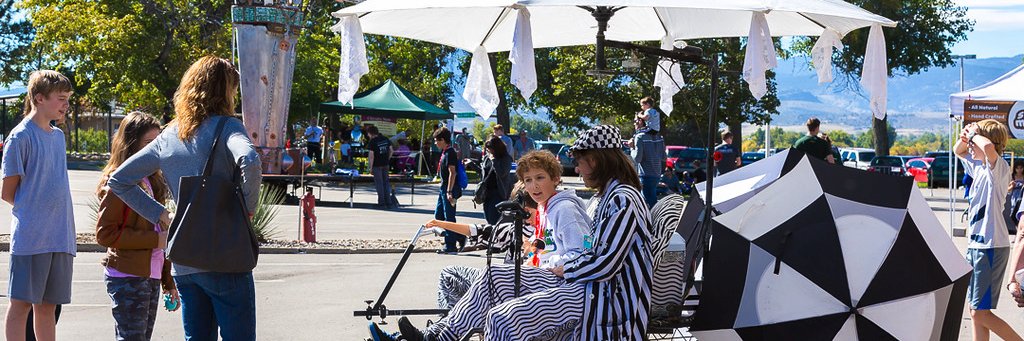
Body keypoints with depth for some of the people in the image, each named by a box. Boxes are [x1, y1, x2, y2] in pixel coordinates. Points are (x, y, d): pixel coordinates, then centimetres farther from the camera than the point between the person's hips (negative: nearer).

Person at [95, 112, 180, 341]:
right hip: (127, 278, -8)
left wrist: (168, 281, 16)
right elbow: (105, 234, -16)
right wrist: (155, 240, -17)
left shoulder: (152, 181, 15)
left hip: (151, 277, 8)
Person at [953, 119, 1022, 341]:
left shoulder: (999, 168, -15)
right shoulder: (978, 167, 11)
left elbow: (988, 147, -38)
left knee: (980, 313, -8)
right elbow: (959, 151, 28)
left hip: (991, 247, -10)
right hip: (975, 245, 10)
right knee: (975, 310, 11)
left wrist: (975, 134, -17)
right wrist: (965, 137, 6)